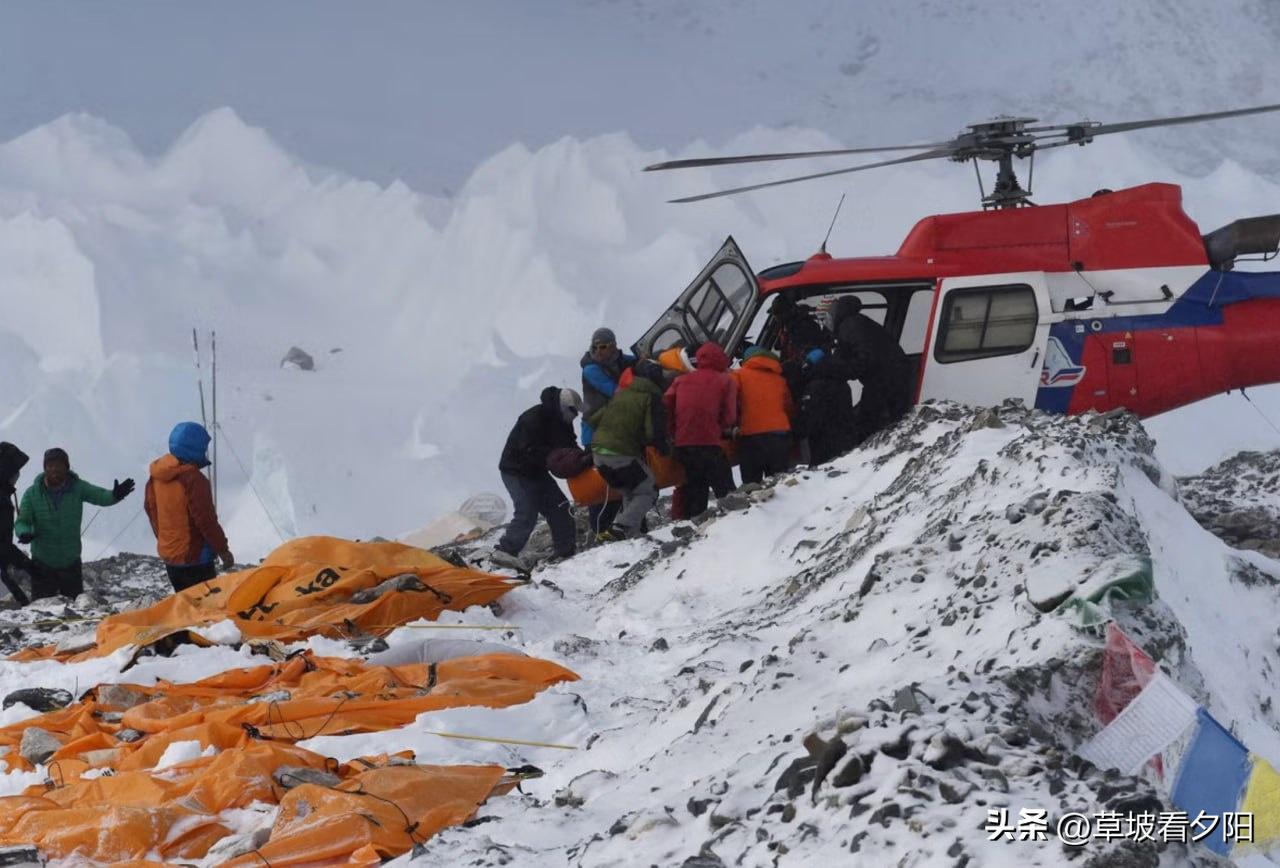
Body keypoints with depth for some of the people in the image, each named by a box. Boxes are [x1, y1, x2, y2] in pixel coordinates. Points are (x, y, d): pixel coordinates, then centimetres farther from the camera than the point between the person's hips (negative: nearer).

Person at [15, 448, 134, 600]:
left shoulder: (77, 488, -8)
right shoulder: (32, 493, -10)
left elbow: (100, 496, -17)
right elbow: (22, 521, -10)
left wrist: (115, 495, -40)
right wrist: (24, 533, -34)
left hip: (71, 563, 1)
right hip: (42, 564, -1)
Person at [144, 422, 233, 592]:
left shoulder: (156, 477, 2)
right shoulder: (193, 479, -23)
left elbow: (151, 510, 14)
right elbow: (206, 520, -20)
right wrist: (223, 550, -9)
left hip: (168, 554, 9)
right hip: (194, 558, -9)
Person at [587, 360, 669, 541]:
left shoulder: (620, 393, 13)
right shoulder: (651, 398, -5)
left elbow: (595, 419, 16)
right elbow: (654, 432, -13)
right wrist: (663, 447, 6)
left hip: (598, 452, 7)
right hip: (623, 454, -7)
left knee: (630, 493, 22)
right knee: (648, 492, 4)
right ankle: (620, 530, -14)